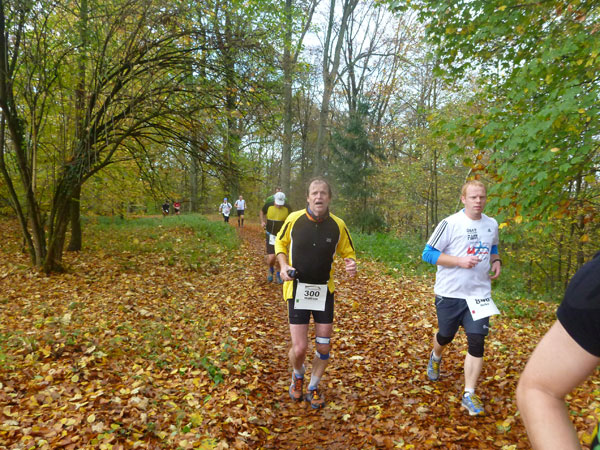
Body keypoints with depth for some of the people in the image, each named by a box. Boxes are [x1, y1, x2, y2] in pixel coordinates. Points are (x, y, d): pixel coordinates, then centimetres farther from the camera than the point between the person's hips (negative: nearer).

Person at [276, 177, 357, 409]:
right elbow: (280, 243, 7)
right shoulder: (294, 219, -10)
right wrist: (283, 265, -10)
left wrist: (351, 265, -19)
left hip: (324, 291, 2)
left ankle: (313, 387, 35)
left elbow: (348, 253, 5)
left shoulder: (338, 225, -8)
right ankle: (297, 375, 33)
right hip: (297, 289, -2)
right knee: (299, 348, -4)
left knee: (323, 347, 7)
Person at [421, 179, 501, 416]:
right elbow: (428, 254, -12)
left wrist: (496, 261, 3)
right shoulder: (450, 224, -12)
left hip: (479, 294, 3)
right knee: (445, 336, 15)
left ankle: (469, 396, 5)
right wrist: (460, 261, -22)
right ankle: (435, 357, 51)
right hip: (450, 293, -3)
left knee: (477, 342, -6)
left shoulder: (492, 225, 5)